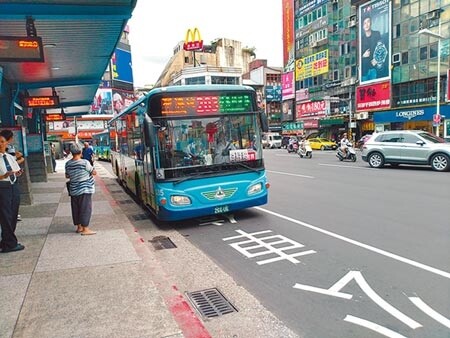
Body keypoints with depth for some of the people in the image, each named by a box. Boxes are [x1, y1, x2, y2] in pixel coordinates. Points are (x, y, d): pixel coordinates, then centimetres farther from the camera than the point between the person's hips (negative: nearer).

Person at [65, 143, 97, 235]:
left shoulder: (68, 164, -1)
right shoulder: (85, 163, -17)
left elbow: (67, 176, 11)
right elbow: (94, 172, -8)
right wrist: (89, 171, 12)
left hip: (73, 190, 6)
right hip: (84, 189, -6)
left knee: (76, 208, 13)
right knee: (85, 208, 0)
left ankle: (79, 227, 24)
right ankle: (85, 229, 1)